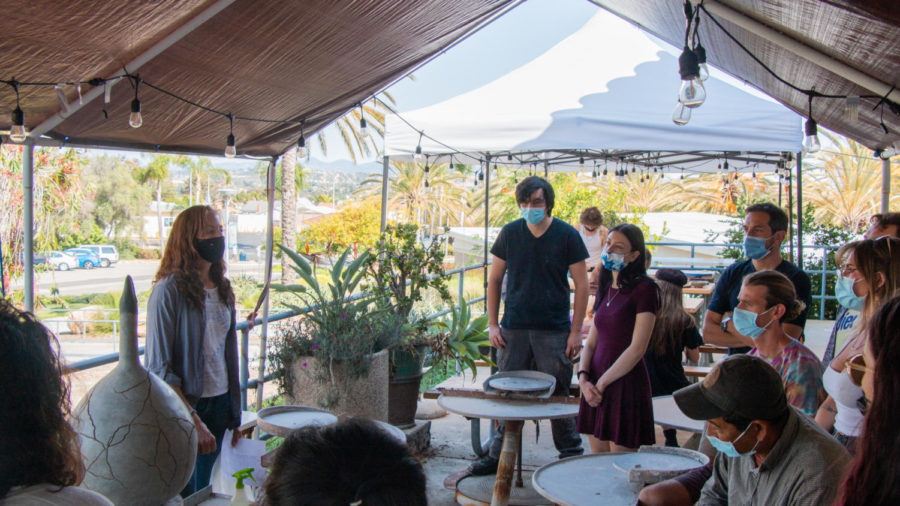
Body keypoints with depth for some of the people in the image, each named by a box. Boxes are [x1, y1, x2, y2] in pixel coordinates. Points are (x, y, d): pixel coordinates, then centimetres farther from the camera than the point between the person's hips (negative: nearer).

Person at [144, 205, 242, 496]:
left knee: (203, 491, 16)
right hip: (183, 407, -6)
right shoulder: (170, 289, -14)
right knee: (184, 496, 4)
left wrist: (234, 416, 13)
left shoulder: (222, 287, 7)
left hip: (219, 405, 6)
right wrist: (193, 421, -21)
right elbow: (158, 368, -17)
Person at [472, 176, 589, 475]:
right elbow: (494, 280, 11)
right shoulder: (510, 233, 4)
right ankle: (499, 455, 20)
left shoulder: (567, 235, -2)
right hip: (513, 328, 2)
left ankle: (571, 454, 18)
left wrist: (576, 330, -5)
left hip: (554, 330, -2)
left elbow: (581, 285, 0)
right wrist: (492, 323, 4)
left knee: (558, 394, 3)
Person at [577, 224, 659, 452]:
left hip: (626, 384, -7)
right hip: (596, 386, 7)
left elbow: (637, 349, -15)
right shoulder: (605, 289, 13)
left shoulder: (644, 289, -10)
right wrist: (583, 378, -2)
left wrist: (601, 383, -11)